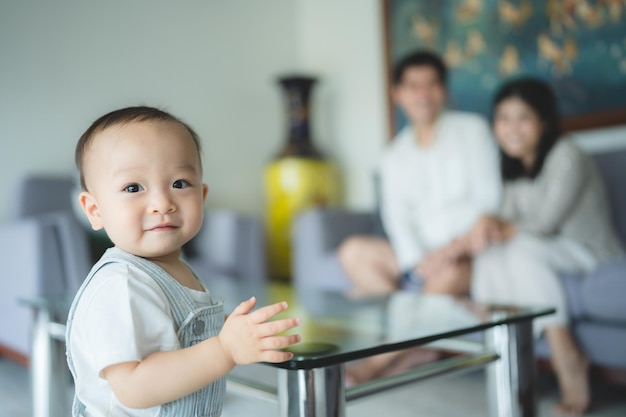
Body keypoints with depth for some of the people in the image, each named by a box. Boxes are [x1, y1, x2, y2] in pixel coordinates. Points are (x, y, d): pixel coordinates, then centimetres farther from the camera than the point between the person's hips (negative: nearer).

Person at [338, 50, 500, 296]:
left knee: (448, 274, -38)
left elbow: (487, 197, -1)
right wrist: (418, 261, -16)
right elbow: (397, 217, 3)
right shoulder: (394, 155, 15)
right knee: (353, 252, -21)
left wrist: (454, 247, -14)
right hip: (420, 254, 3)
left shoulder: (471, 129, 7)